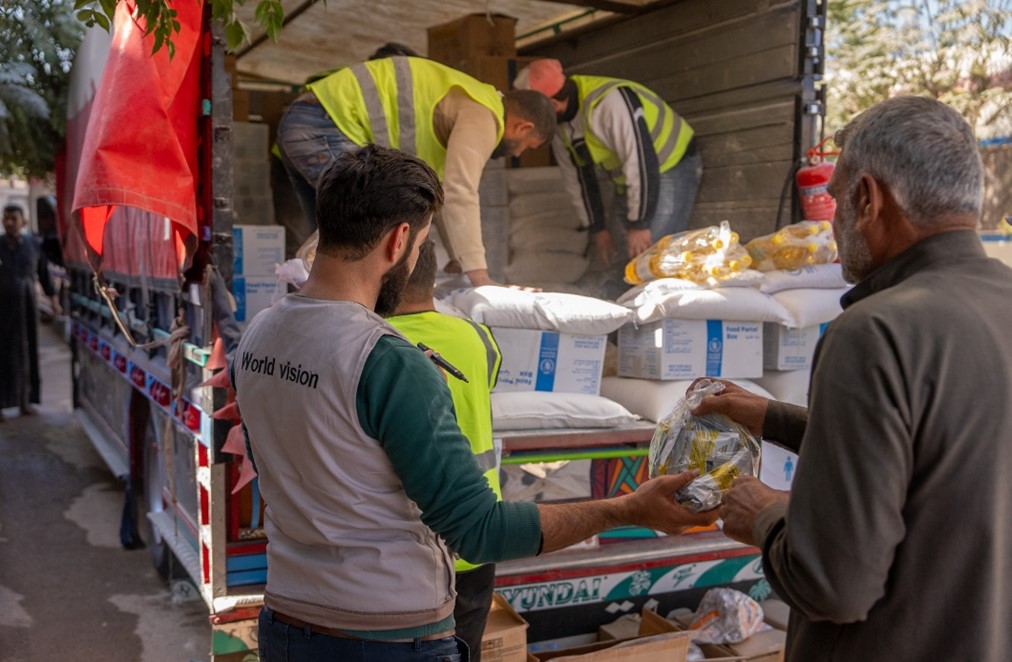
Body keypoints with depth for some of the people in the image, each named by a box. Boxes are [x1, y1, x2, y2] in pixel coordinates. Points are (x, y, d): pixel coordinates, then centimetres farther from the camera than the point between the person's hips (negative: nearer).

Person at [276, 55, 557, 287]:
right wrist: (479, 277, -25)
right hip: (325, 129, -10)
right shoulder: (482, 116, -9)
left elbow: (441, 191, 24)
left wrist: (464, 263, 22)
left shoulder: (460, 109, 21)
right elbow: (460, 194, -23)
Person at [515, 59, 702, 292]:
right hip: (628, 179, 8)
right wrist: (597, 228, 7)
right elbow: (577, 177, 6)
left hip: (671, 166, -8)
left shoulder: (610, 101, -32)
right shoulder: (559, 124, -4)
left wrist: (639, 224, -28)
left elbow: (642, 162, -32)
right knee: (632, 258, 2)